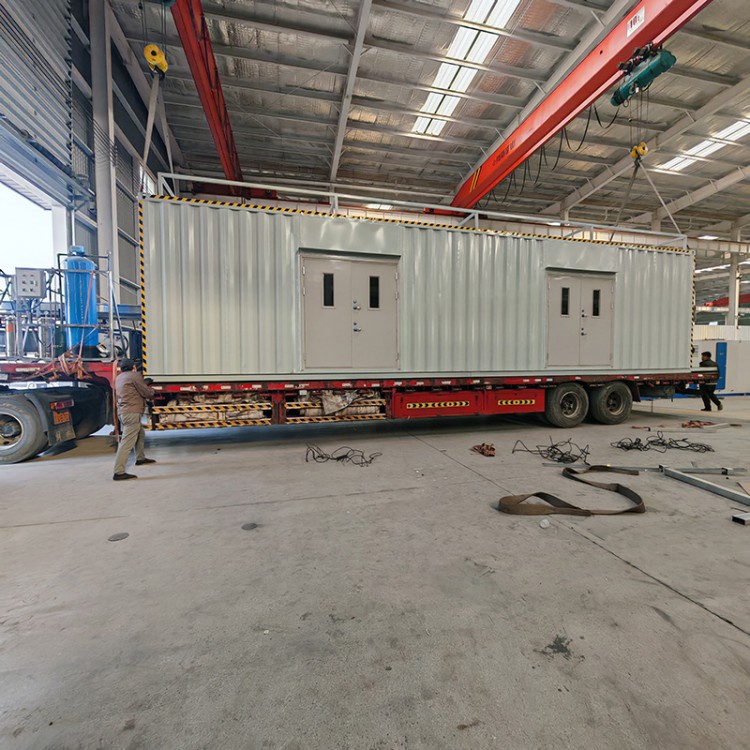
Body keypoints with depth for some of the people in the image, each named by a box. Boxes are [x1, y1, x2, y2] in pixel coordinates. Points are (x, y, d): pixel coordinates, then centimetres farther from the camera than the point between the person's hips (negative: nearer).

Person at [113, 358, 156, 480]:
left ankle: (140, 458, 40)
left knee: (140, 433, 27)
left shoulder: (119, 378, 18)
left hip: (123, 412, 10)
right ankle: (119, 472, -15)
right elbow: (146, 393, -8)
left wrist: (145, 383, 33)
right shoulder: (134, 375, -8)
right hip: (132, 413, -10)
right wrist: (152, 391, 13)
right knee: (127, 442, -12)